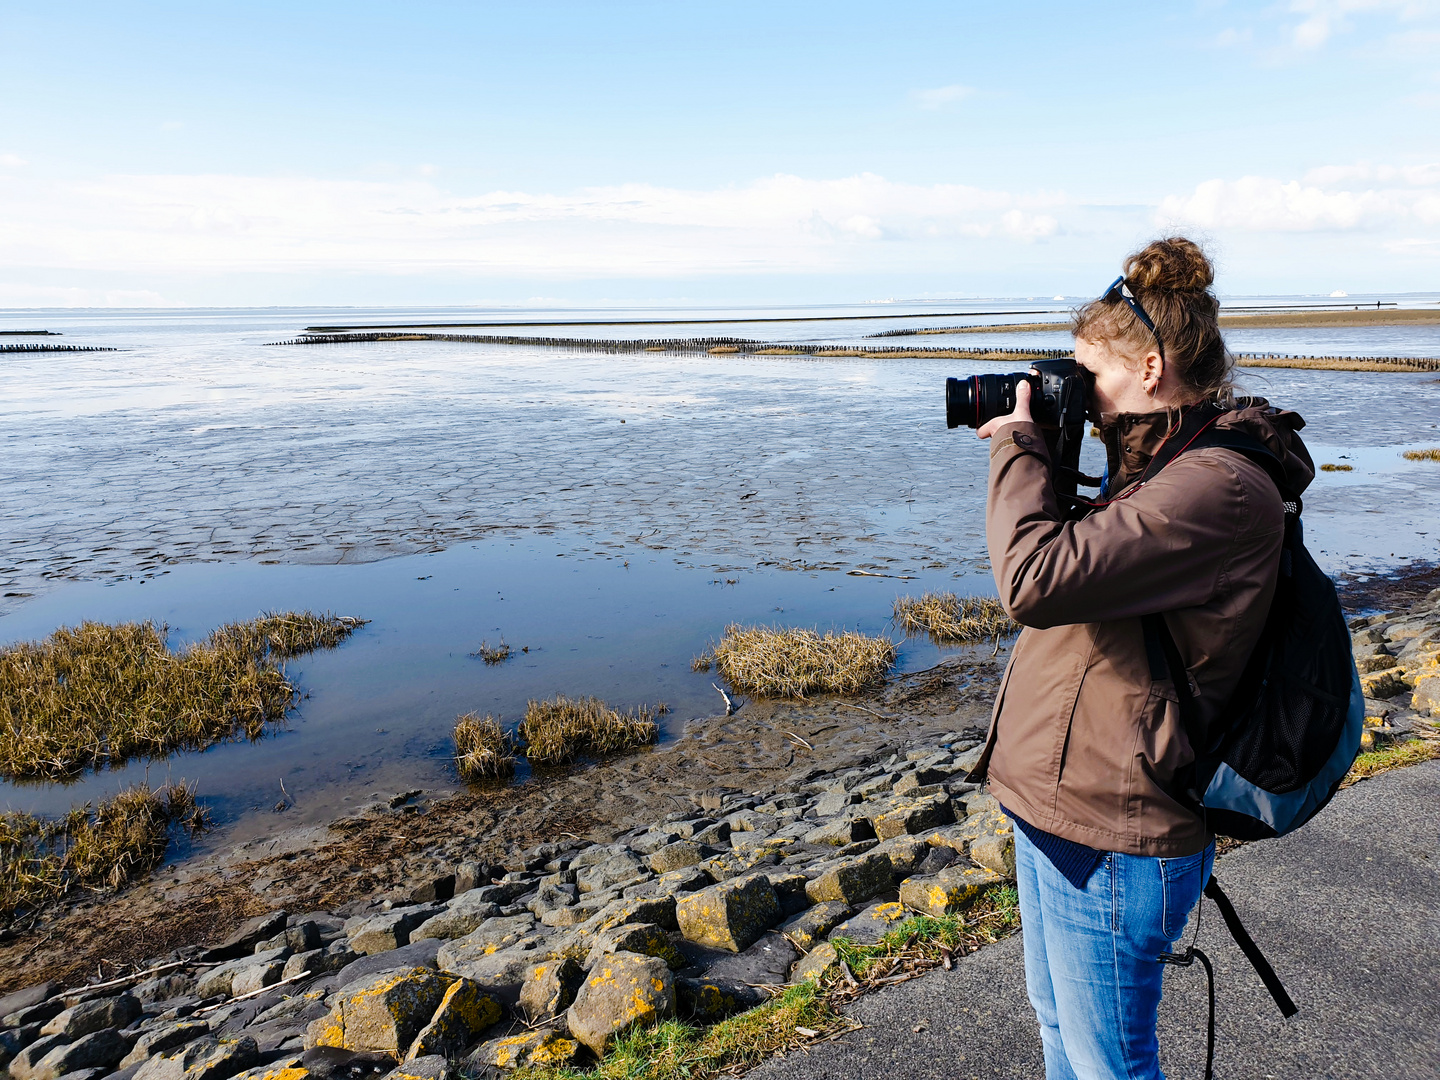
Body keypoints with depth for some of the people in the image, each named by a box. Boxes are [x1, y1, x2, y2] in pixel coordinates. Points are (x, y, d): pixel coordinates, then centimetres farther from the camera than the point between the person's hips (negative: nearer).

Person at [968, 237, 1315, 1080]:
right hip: (1054, 805, 10)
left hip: (1113, 840, -10)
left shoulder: (1220, 488, -24)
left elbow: (1037, 580, -32)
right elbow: (1078, 565, 19)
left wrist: (1019, 444, -17)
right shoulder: (1166, 471, 8)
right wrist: (1033, 455, 7)